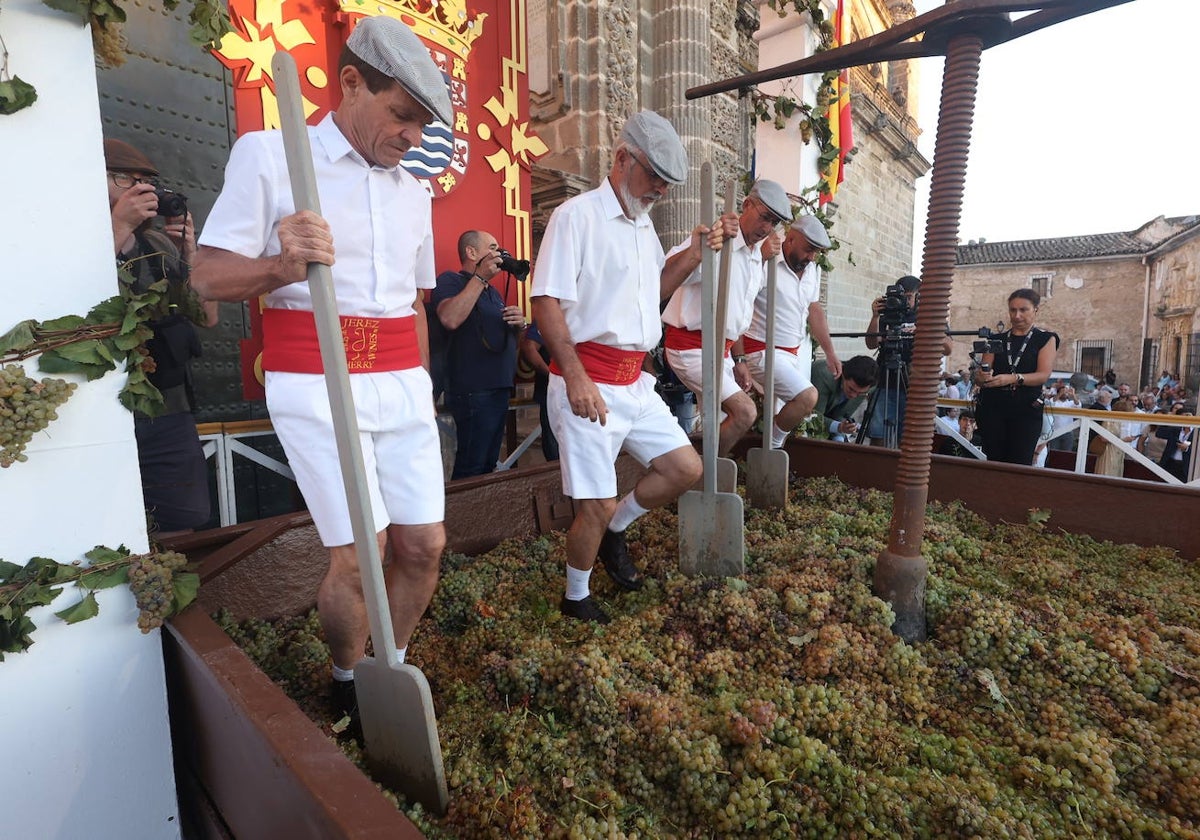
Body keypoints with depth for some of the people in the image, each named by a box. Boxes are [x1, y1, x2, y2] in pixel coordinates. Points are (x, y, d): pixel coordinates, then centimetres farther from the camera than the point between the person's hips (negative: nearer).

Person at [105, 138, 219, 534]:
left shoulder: (160, 246, 12)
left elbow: (206, 316, 8)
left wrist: (188, 250, -3)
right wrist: (119, 225, -19)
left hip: (169, 415, 4)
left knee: (185, 529, 6)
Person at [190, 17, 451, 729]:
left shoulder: (414, 191, 16)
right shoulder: (268, 154, 2)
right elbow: (212, 278, -1)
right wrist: (283, 265, -21)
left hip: (404, 386, 5)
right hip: (315, 384, -5)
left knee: (424, 544, 2)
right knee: (359, 553, -6)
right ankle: (348, 685, 23)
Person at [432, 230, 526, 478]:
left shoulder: (492, 290, 23)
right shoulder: (450, 280, -2)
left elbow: (510, 343, 28)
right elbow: (450, 319, -25)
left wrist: (519, 325, 5)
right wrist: (480, 277, -17)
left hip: (499, 389, 9)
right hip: (474, 391, -8)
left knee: (488, 466, 13)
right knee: (471, 472, -7)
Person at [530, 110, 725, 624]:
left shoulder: (644, 225, 18)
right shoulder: (577, 215, -8)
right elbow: (547, 301, -15)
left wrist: (693, 253, 12)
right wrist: (575, 376, -24)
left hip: (634, 380, 8)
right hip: (588, 382, -8)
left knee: (686, 468, 10)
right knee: (598, 505, -2)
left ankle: (614, 532, 30)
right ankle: (576, 600, 23)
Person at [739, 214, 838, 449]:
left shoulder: (810, 269, 12)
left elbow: (815, 311, 22)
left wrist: (830, 353, 22)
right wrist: (739, 359, -23)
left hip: (792, 354, 9)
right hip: (762, 351, -8)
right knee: (807, 397, -22)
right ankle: (771, 449, -5)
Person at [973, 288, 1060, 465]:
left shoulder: (1046, 339, 8)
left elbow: (1044, 375, -7)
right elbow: (980, 378, 5)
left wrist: (1013, 378, -24)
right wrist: (981, 377, -20)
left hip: (1027, 410, -1)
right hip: (992, 408, 2)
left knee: (1020, 465, -7)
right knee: (994, 462, -2)